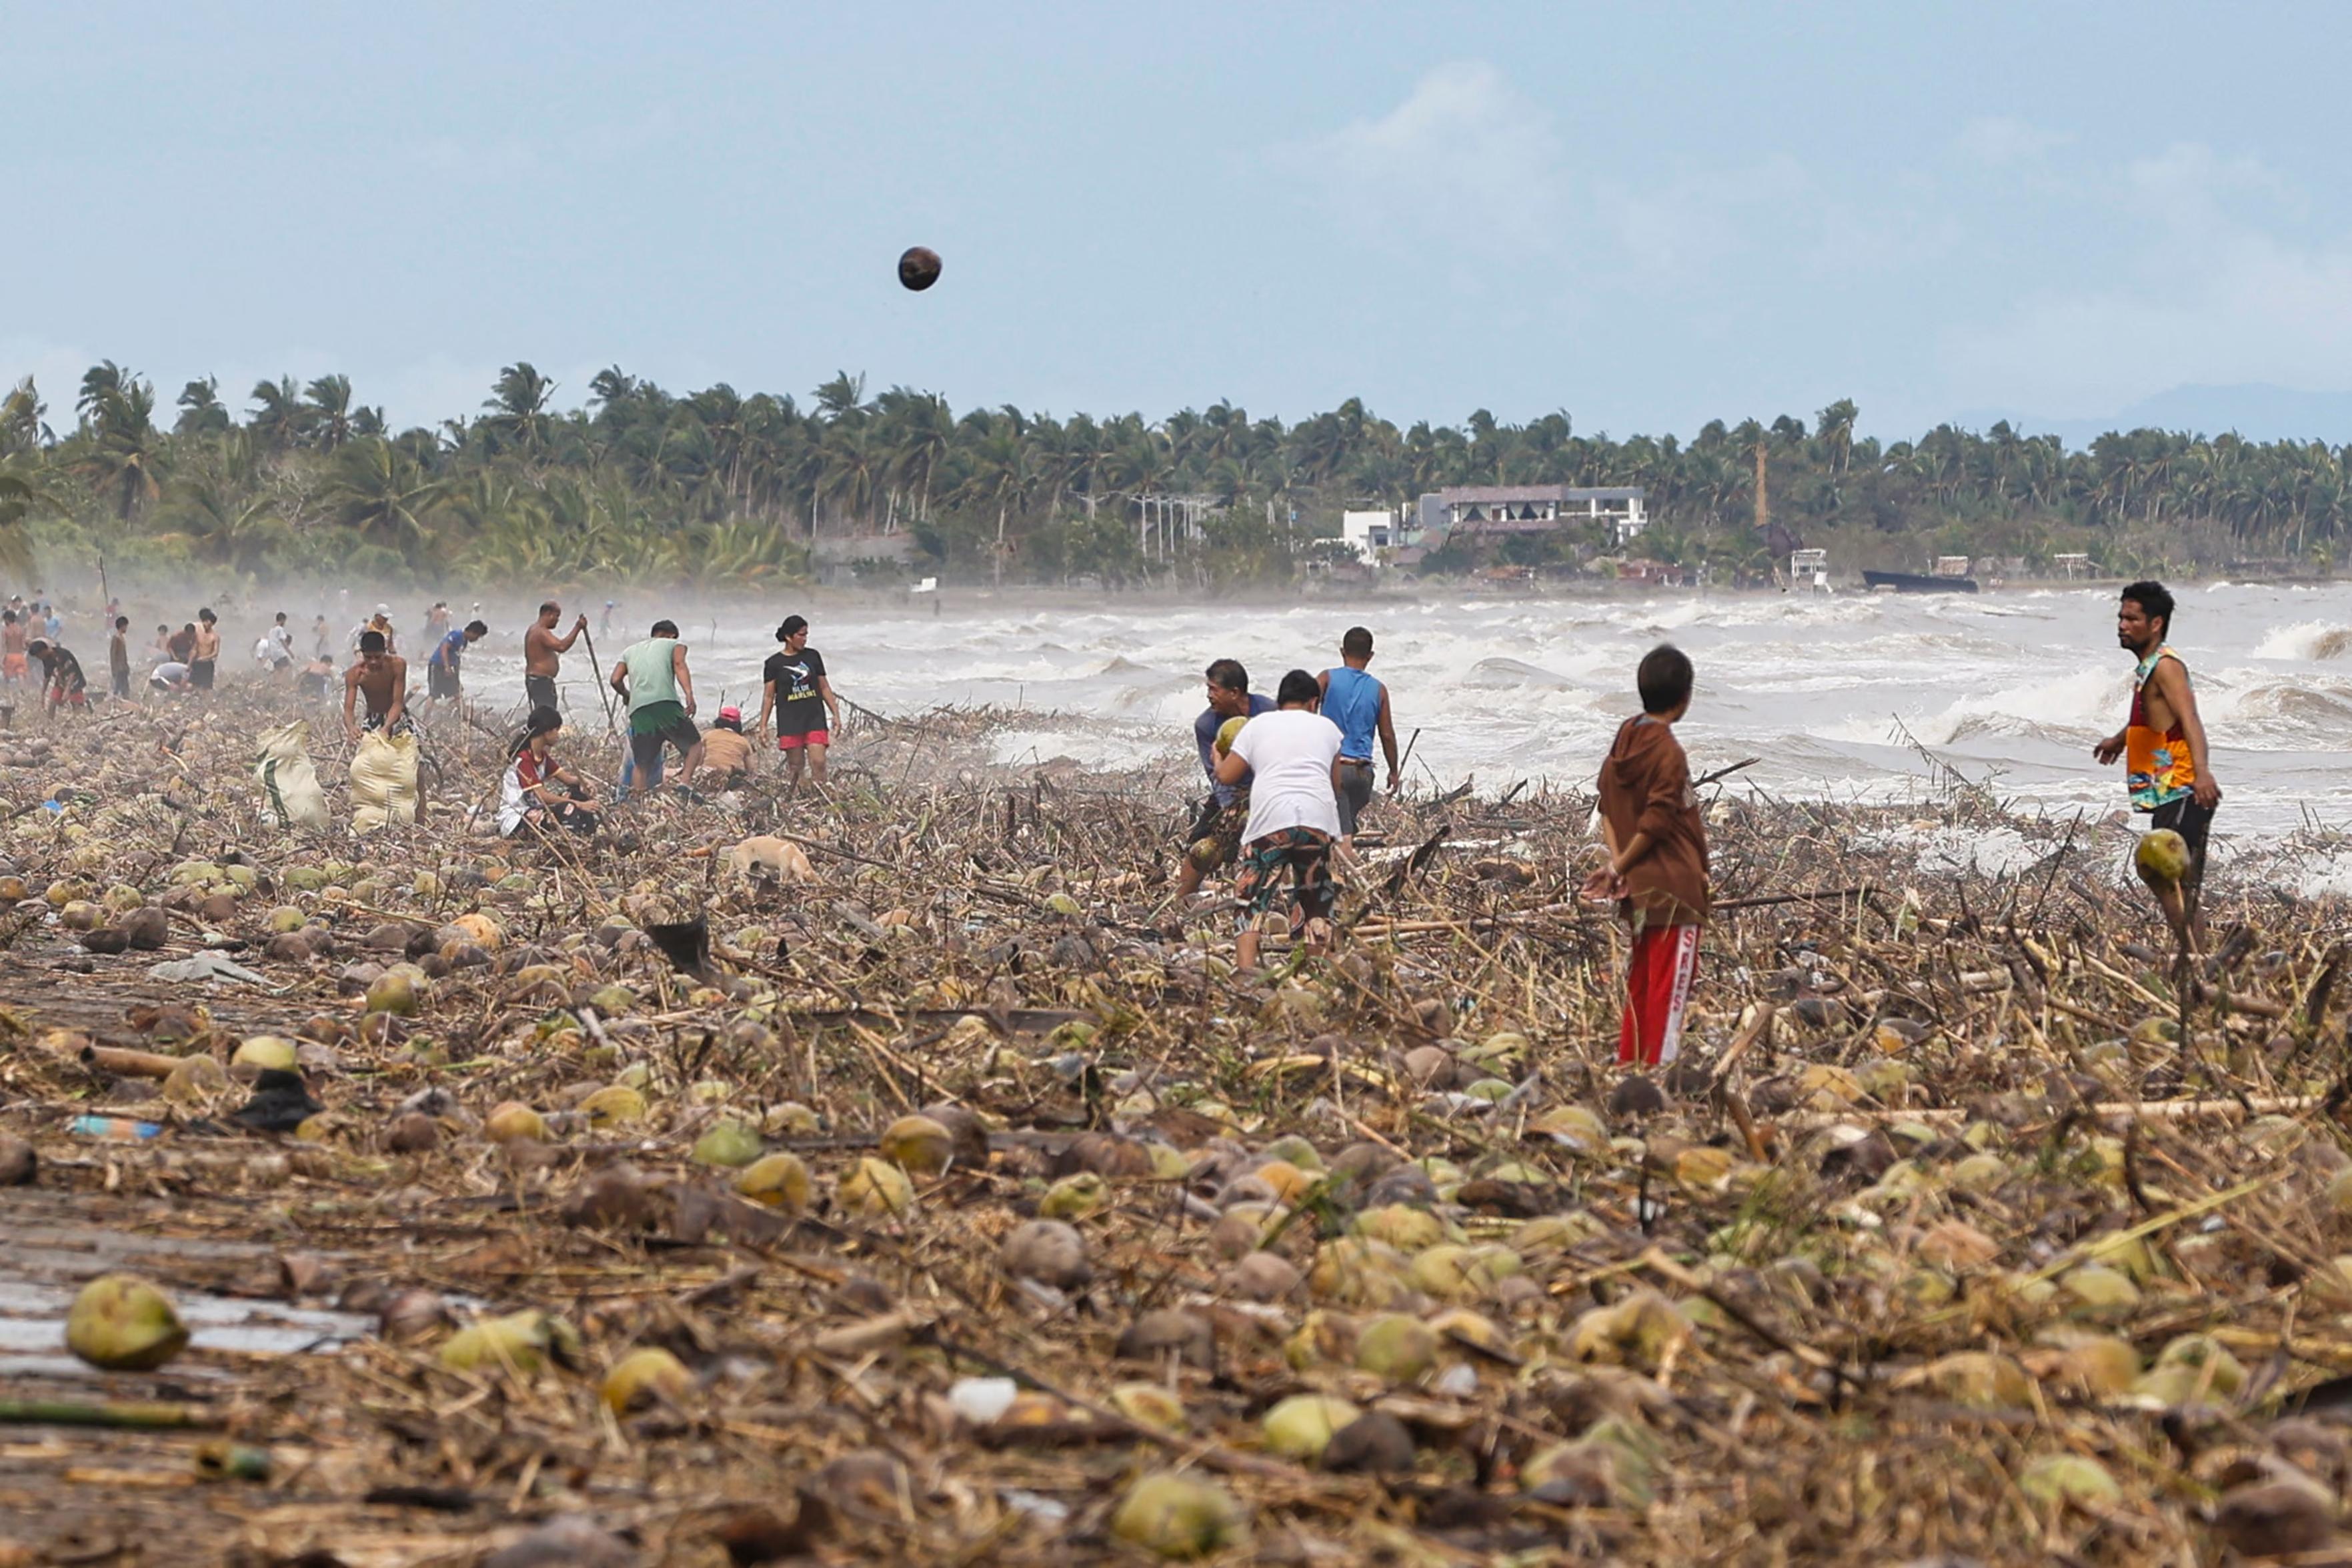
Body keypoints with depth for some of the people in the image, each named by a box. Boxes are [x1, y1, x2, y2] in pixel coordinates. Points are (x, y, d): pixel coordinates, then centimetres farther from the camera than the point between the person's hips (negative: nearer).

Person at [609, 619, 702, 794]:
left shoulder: (630, 651, 30)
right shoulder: (674, 645, 20)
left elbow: (616, 680, 16)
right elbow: (680, 665, -2)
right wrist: (689, 695, -16)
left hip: (638, 711, 3)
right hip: (666, 704, -3)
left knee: (642, 765, 10)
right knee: (694, 744, 11)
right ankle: (685, 780, -14)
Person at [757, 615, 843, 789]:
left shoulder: (813, 656, 8)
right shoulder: (775, 663, 2)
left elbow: (825, 688, 14)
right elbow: (768, 696, 4)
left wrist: (836, 715, 11)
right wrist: (763, 726, -1)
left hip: (815, 718, 1)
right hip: (789, 722, -1)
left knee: (819, 763, -10)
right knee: (794, 767, 2)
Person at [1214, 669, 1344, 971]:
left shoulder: (1257, 725, 17)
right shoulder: (1326, 727, 21)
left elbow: (1225, 776, 14)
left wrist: (1217, 757, 35)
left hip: (1270, 821, -2)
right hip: (1319, 819, 2)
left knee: (1252, 900, -2)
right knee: (1315, 901, 15)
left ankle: (1245, 970, -19)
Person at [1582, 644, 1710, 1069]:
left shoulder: (1625, 738, 8)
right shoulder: (1668, 752, -17)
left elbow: (1608, 807, 10)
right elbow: (1656, 823, -18)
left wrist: (1617, 864, 1)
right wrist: (1619, 868, -8)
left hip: (1639, 889, 8)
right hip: (1673, 887, -8)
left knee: (1640, 983, 15)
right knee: (1671, 986, -4)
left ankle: (1628, 1063, 19)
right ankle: (1660, 1066, -4)